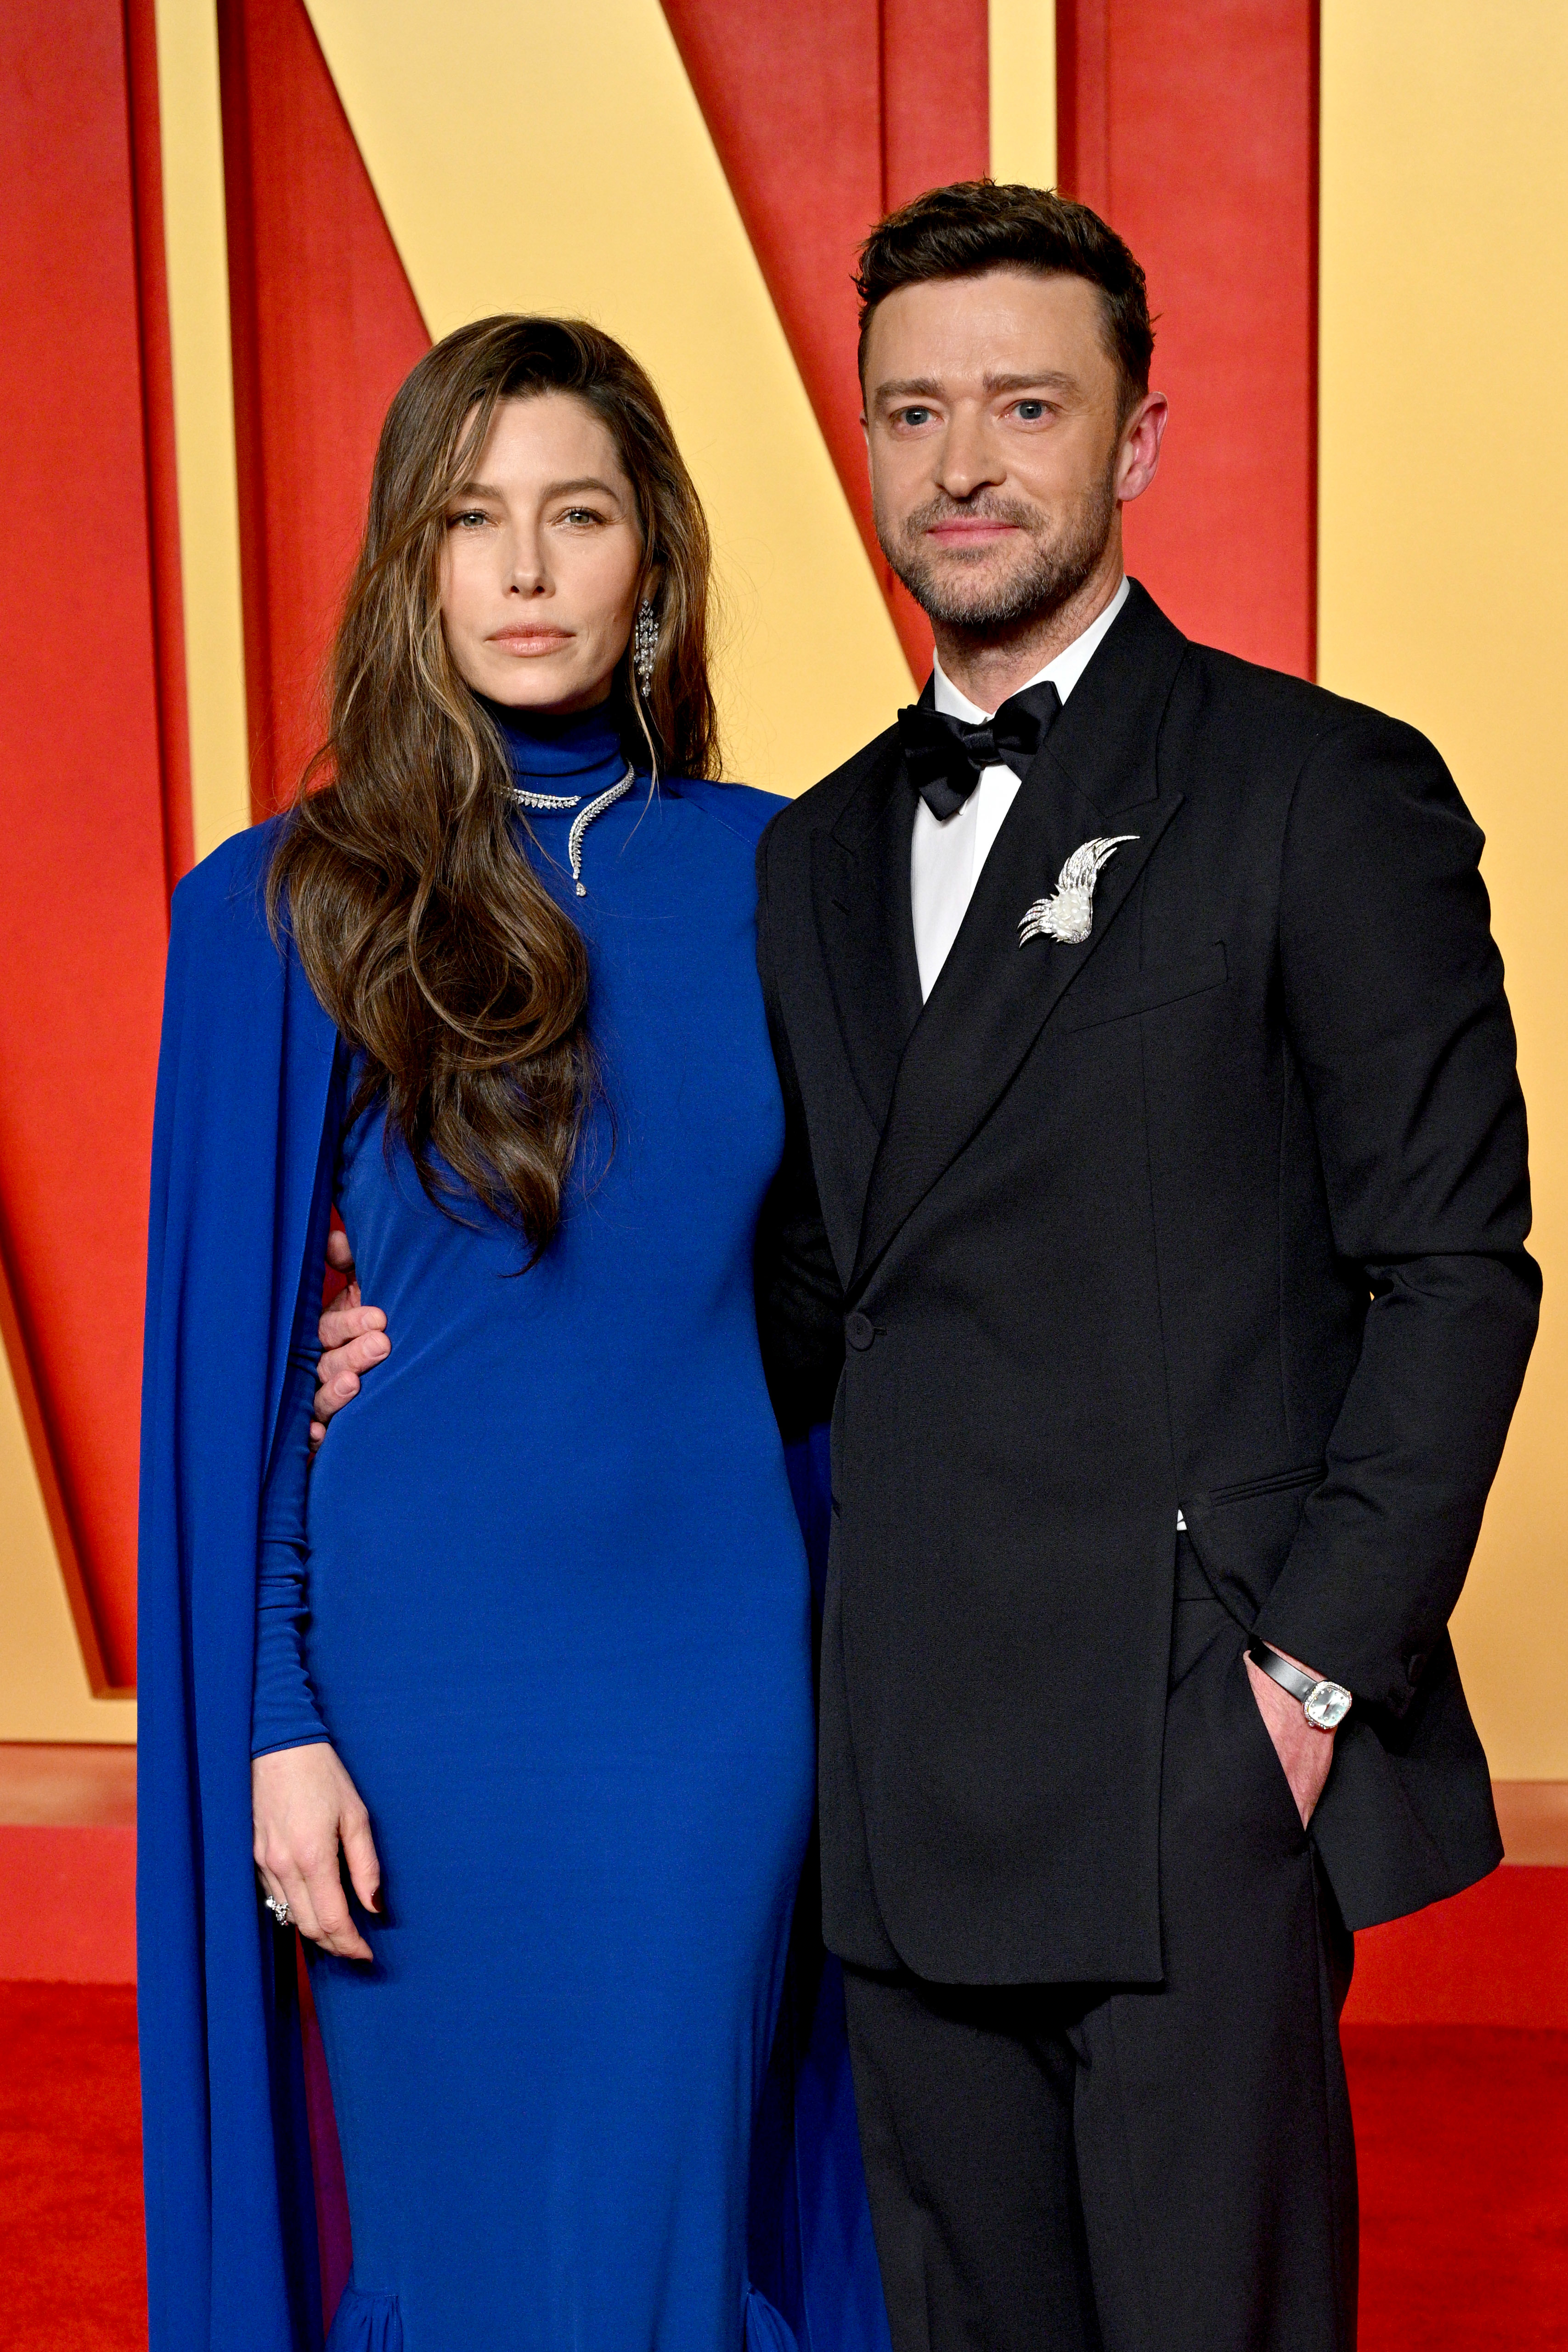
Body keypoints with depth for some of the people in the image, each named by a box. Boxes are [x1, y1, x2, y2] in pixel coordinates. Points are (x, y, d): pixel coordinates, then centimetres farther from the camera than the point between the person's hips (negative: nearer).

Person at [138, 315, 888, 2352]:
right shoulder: (292, 908, -4)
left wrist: (861, 1655, 5)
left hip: (713, 1655, 2)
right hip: (427, 1666, -1)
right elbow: (230, 1346, -3)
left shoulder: (767, 875, 3)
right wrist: (275, 1722, -7)